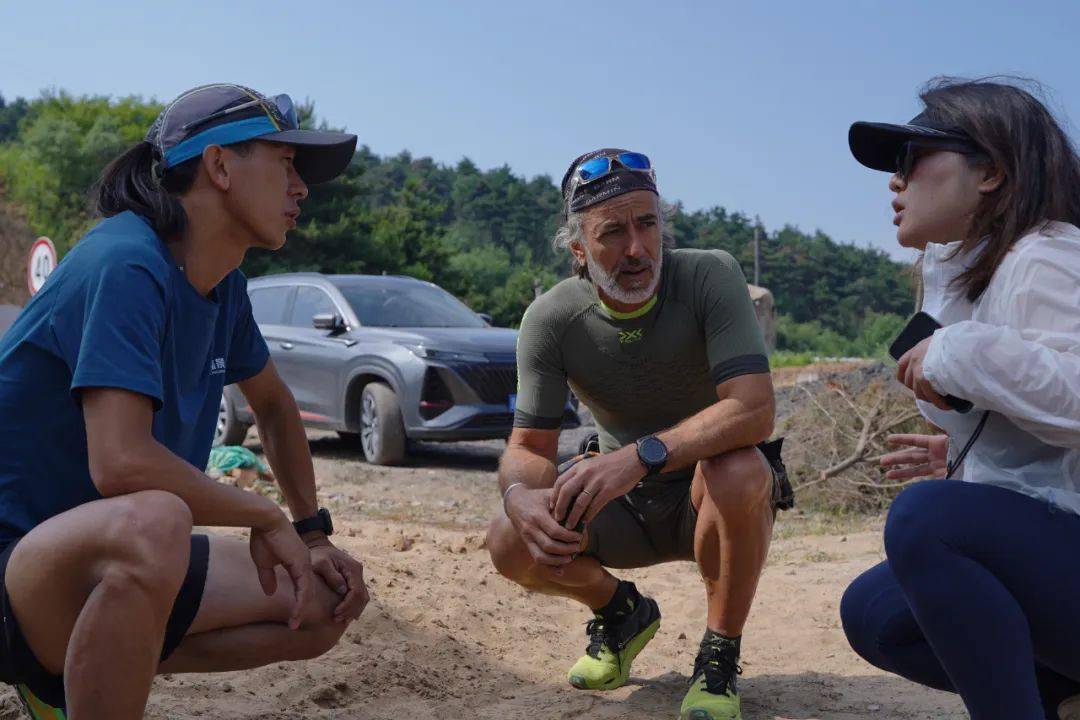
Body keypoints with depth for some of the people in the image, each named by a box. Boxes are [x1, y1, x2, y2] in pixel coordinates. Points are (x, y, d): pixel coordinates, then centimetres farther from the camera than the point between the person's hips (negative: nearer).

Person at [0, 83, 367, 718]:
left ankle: (92, 668, 15)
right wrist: (266, 517, -17)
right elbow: (121, 463, -32)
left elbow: (274, 404, 22)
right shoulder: (127, 265, -21)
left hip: (114, 562, 9)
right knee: (152, 522, -39)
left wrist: (313, 533, 13)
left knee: (327, 605, 7)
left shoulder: (223, 285, 5)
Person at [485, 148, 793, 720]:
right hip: (622, 505, 3)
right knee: (511, 543, -21)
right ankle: (622, 613, 12)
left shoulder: (710, 277, -21)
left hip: (717, 498, -2)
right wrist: (521, 495, -38)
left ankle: (719, 658, -11)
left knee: (738, 471, -37)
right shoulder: (550, 320, -13)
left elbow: (754, 409, -33)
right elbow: (529, 446, -12)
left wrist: (640, 455, -48)